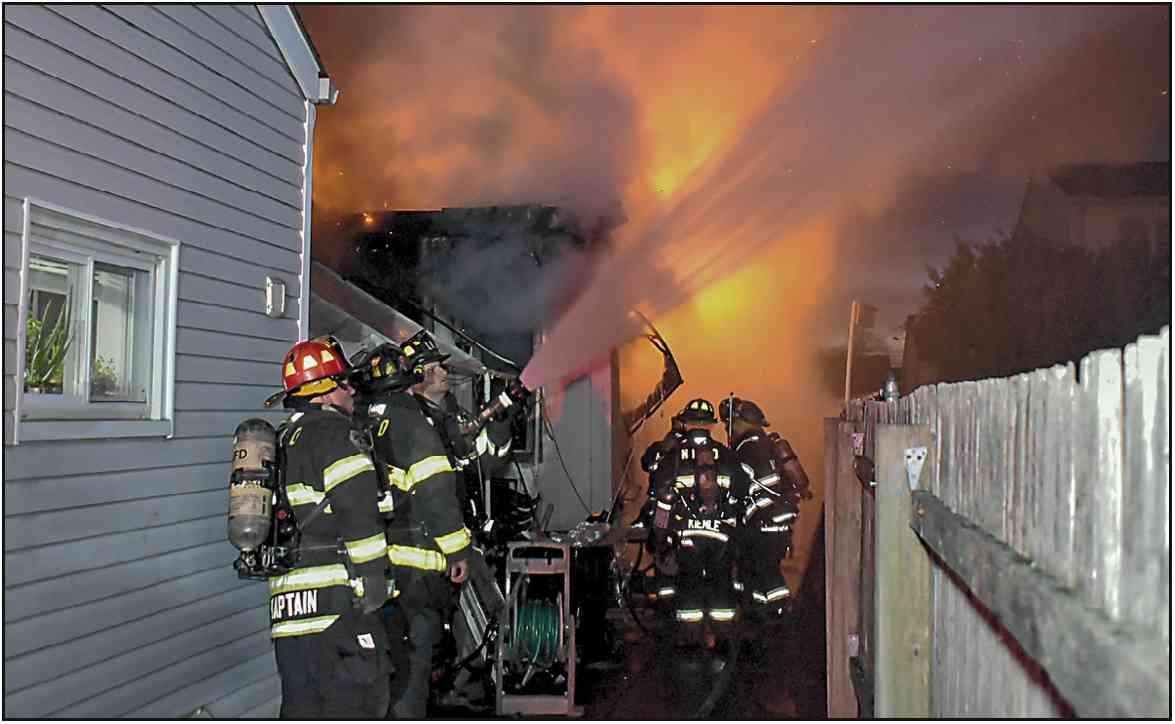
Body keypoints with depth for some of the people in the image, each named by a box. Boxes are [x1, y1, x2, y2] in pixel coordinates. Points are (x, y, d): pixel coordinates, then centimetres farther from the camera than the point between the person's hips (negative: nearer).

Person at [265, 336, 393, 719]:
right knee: (353, 705, -6)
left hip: (285, 605, 9)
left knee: (302, 707, 14)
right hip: (334, 599, -9)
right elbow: (360, 513, -16)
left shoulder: (284, 440, 23)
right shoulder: (333, 432, -7)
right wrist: (374, 586, -13)